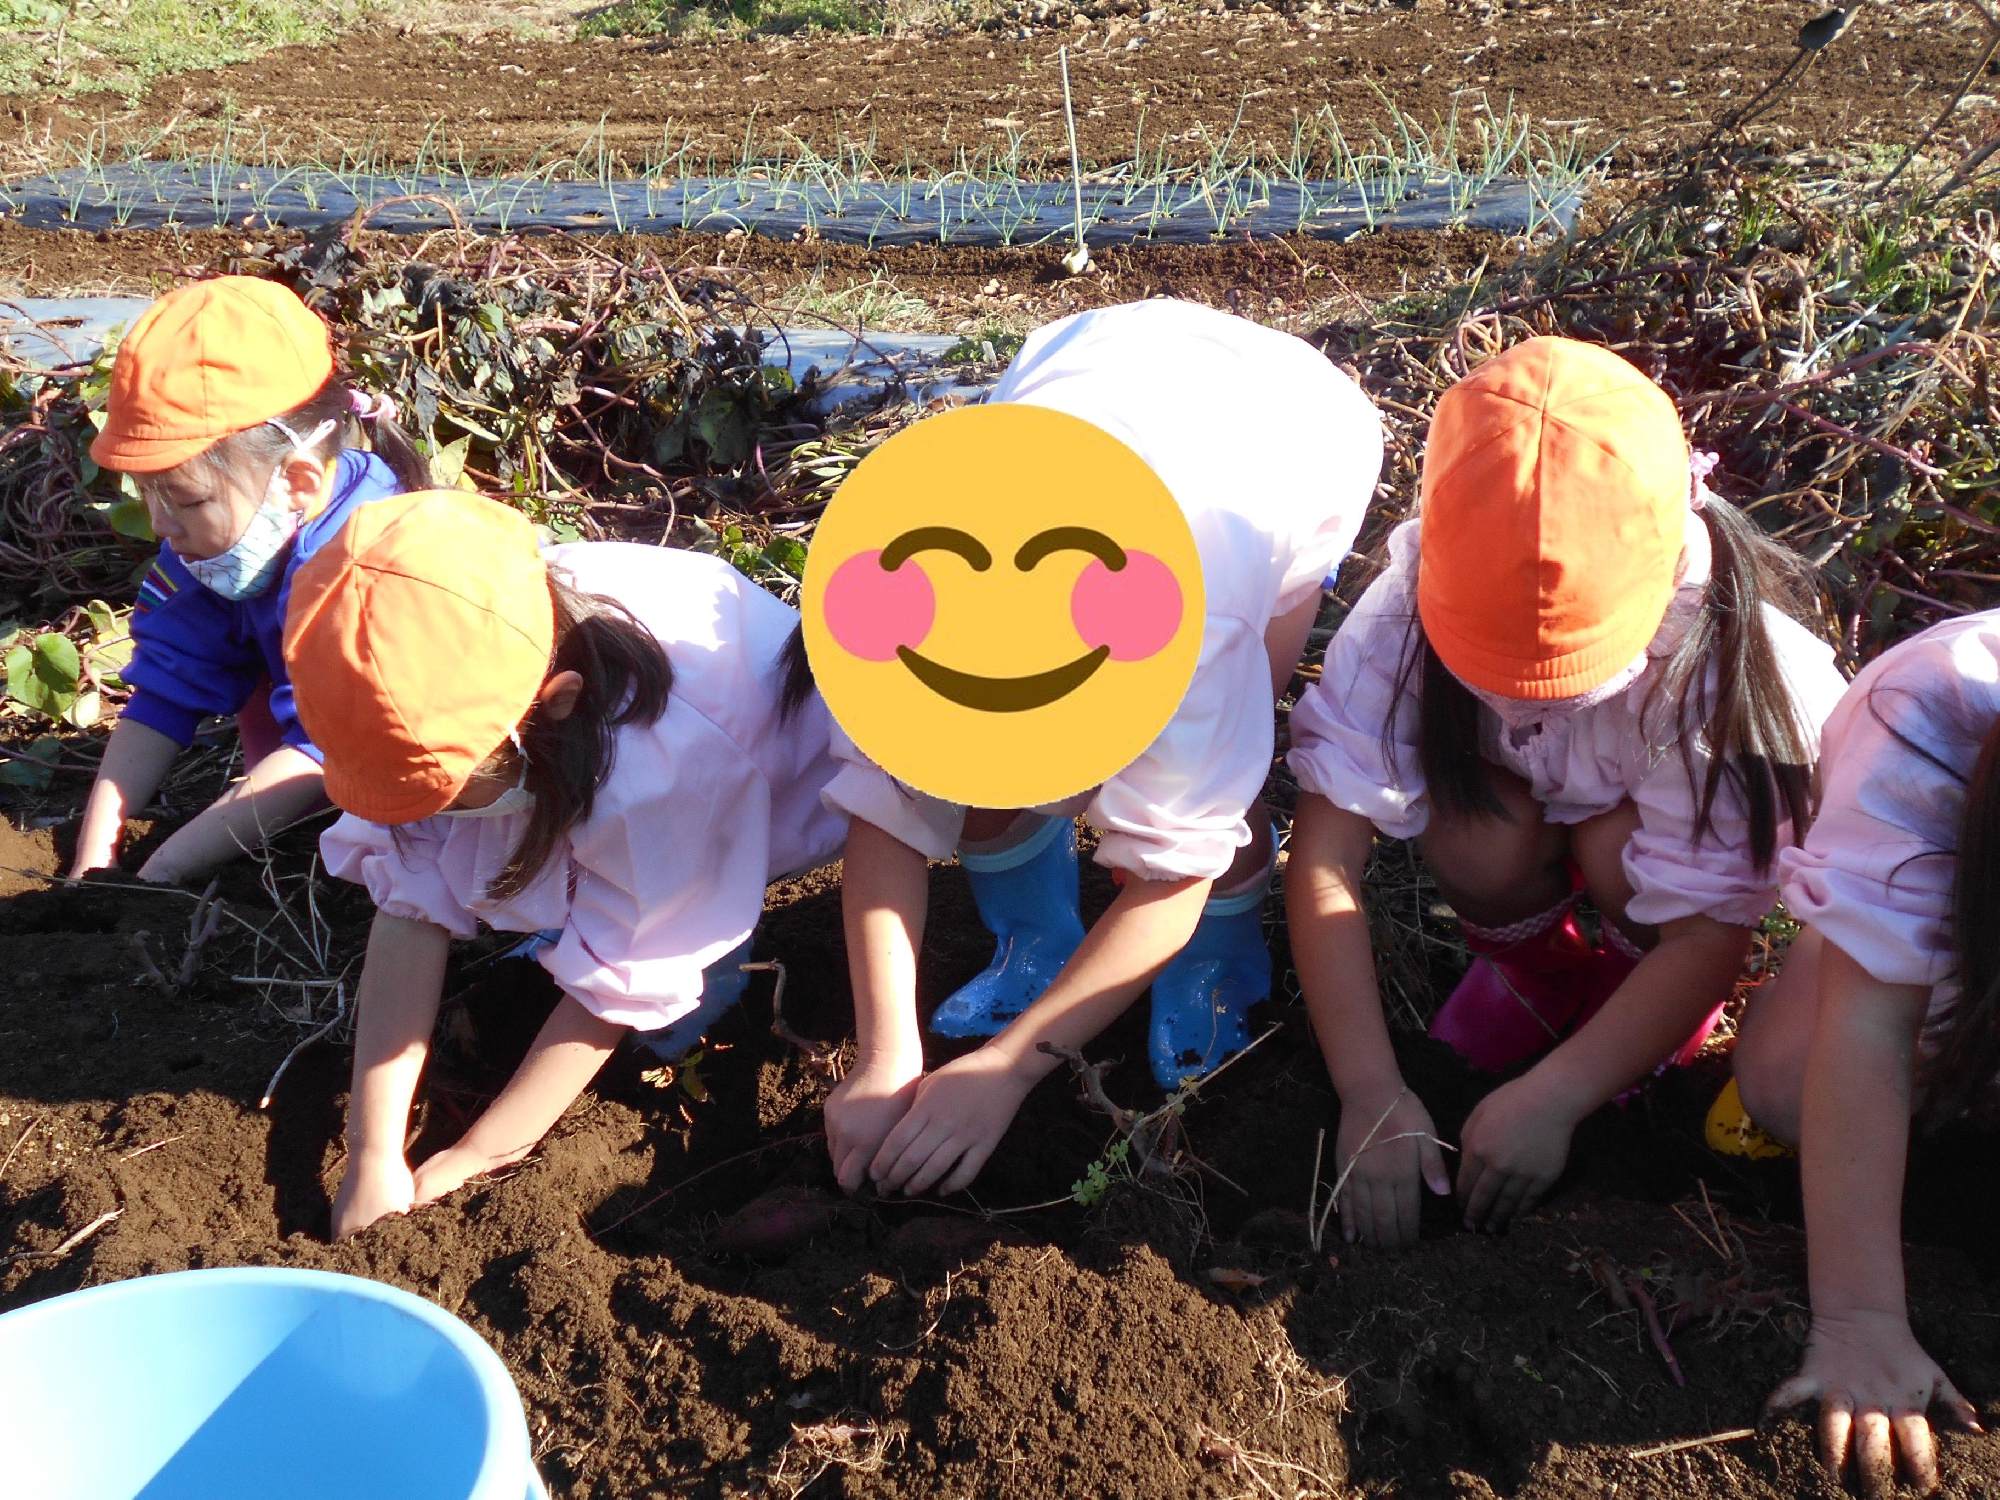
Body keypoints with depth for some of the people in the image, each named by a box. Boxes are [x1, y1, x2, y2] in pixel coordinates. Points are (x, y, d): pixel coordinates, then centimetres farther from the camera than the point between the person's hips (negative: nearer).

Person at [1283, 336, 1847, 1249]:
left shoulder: (1714, 655, -36)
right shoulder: (1411, 605, -34)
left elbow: (1709, 935, -29)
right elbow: (1323, 854, -32)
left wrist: (1551, 1099, -36)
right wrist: (1370, 1091, -36)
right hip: (1522, 785, 1)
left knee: (1621, 848, -34)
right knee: (1473, 826, -32)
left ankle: (1629, 968, 0)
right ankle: (1532, 966, 1)